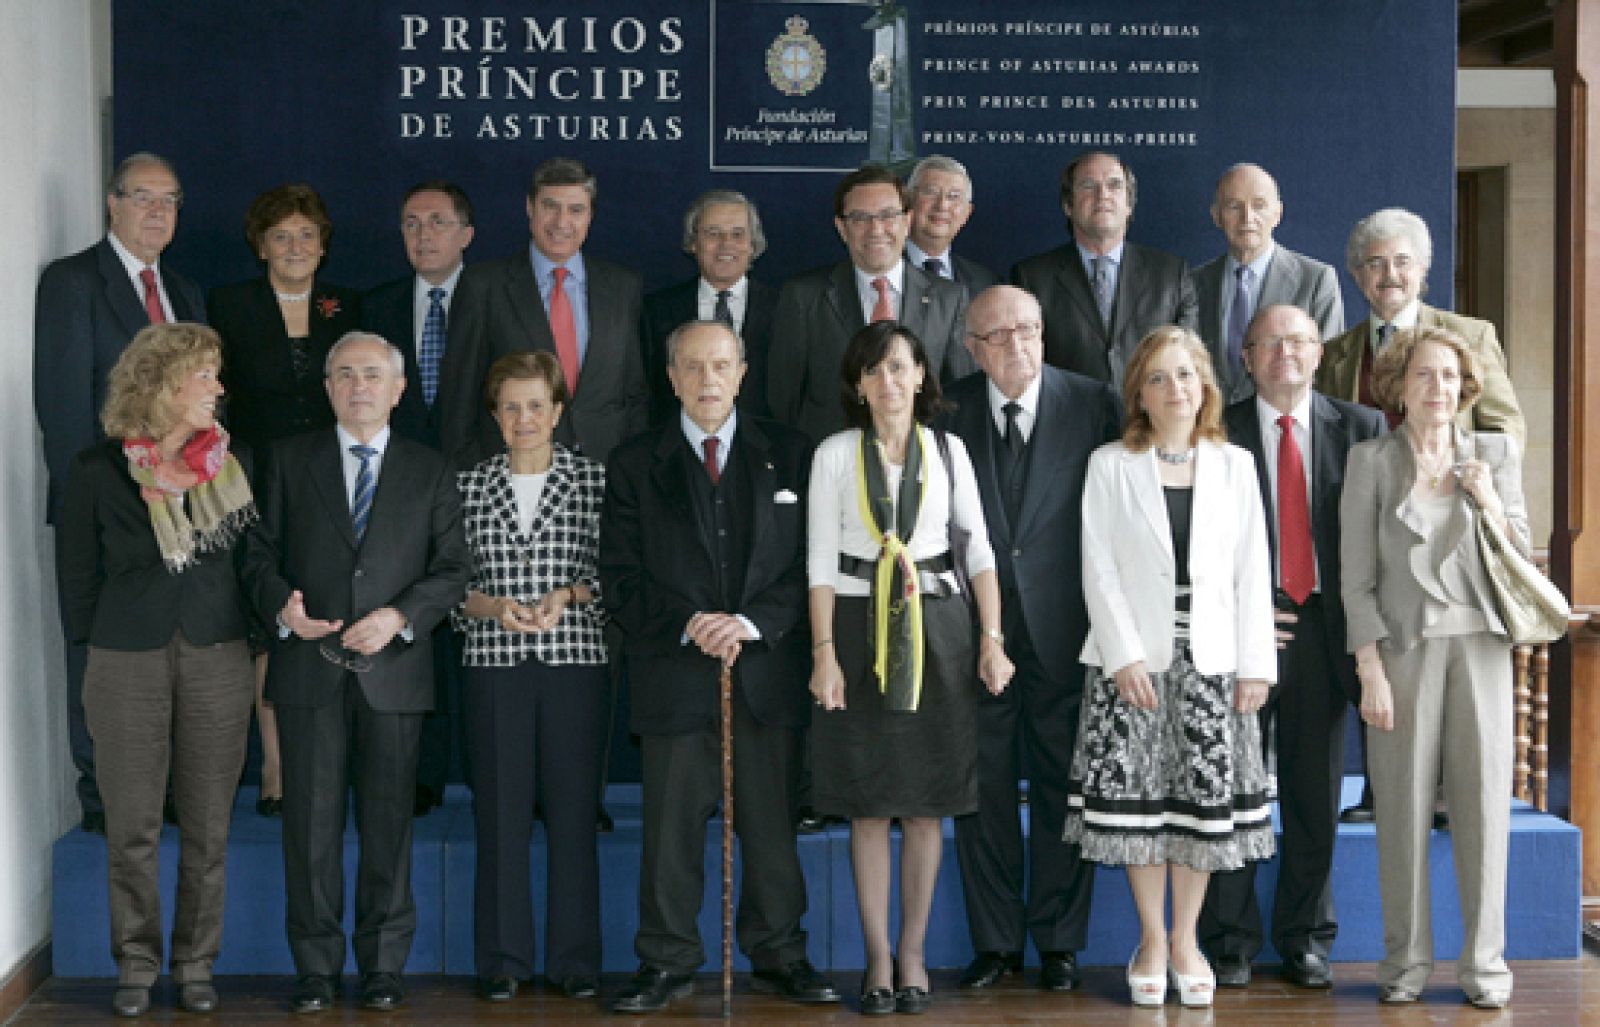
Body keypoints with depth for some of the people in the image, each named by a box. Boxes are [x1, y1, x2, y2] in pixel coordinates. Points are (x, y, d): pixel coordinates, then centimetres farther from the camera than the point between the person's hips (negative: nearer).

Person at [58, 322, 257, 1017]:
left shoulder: (231, 465, 1)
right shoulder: (98, 470, -4)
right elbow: (78, 574, 5)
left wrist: (259, 637, 7)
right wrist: (93, 647, 8)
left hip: (218, 660, 2)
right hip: (127, 665, -1)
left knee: (208, 828, 6)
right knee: (132, 827, 4)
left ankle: (195, 964, 18)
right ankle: (137, 965, 18)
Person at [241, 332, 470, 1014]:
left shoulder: (429, 471, 10)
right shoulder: (289, 460, 10)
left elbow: (453, 567, 5)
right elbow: (261, 551, 7)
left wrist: (400, 615, -11)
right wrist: (281, 605, -12)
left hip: (393, 670, 0)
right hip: (309, 670, 0)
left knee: (388, 823, 3)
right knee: (311, 822, 2)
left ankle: (383, 965, 14)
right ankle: (316, 967, 12)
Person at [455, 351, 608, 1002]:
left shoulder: (594, 482, 5)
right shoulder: (469, 487, 9)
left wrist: (568, 595, -13)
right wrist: (493, 606, -10)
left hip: (575, 661, -1)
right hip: (494, 664, 1)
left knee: (573, 809, 1)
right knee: (499, 812, 2)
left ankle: (574, 959, 10)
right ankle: (502, 960, 12)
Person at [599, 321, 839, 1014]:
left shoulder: (788, 455, 9)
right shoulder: (635, 463, 7)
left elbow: (809, 562, 3)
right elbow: (621, 579, 2)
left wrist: (752, 622, -11)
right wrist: (690, 624, -12)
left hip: (768, 667, 1)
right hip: (674, 671, 0)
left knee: (770, 823, 6)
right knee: (671, 828, 2)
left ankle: (779, 957, 17)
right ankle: (667, 964, 12)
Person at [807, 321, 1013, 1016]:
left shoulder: (949, 452, 6)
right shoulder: (835, 454, 2)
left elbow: (978, 549, 5)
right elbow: (821, 558, -1)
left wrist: (992, 639, -4)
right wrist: (824, 652, -9)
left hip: (937, 628, 1)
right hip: (860, 627, -1)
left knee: (927, 801, 4)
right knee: (869, 805, 2)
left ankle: (913, 952, 15)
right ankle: (878, 957, 9)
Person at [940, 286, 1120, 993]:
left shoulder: (1094, 404, 0)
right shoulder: (947, 411, 2)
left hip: (1063, 629, -1)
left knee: (1062, 787, 6)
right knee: (984, 787, 7)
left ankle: (1059, 941, 18)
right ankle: (995, 941, 19)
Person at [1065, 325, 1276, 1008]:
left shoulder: (1235, 466, 9)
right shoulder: (1110, 466, 4)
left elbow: (1252, 572, 6)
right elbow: (1099, 568, -2)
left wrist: (1255, 665, -1)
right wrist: (1124, 657, -11)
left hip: (1211, 658, 2)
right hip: (1133, 658, -1)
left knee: (1206, 798, 2)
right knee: (1135, 796, -1)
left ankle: (1185, 938, 16)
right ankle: (1151, 939, 14)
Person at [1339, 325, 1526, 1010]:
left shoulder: (1496, 453, 9)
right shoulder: (1371, 461, 2)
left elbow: (1520, 561, 9)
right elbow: (1357, 577, -1)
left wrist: (1491, 503, -8)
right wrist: (1371, 670, -8)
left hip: (1480, 643, 2)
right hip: (1404, 644, -2)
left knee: (1482, 801, 2)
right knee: (1404, 805, -1)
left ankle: (1484, 960, 11)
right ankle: (1407, 960, 9)